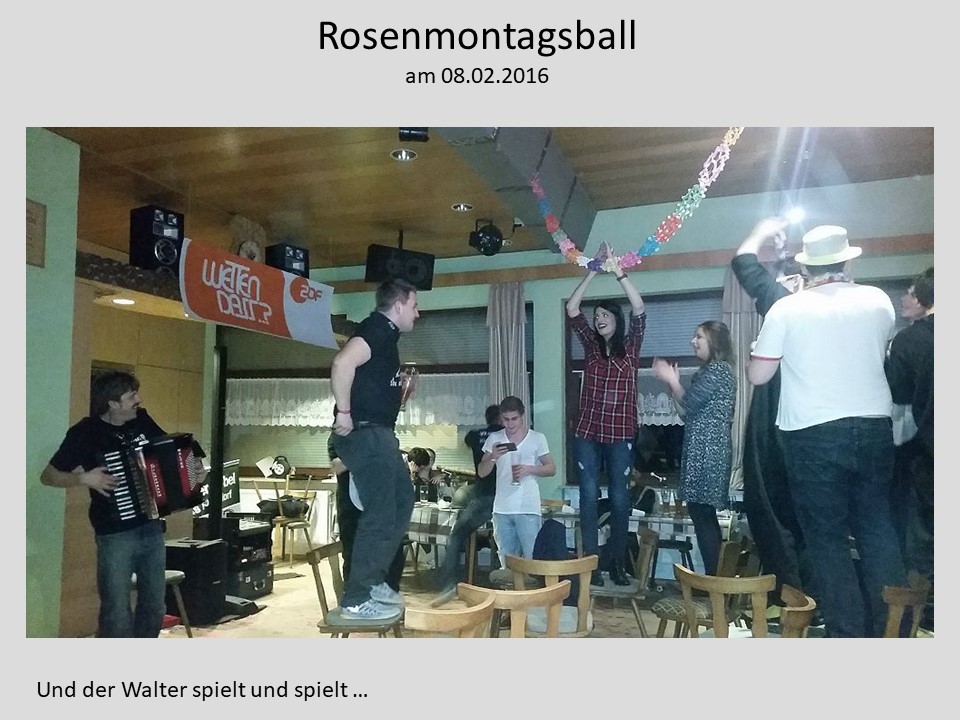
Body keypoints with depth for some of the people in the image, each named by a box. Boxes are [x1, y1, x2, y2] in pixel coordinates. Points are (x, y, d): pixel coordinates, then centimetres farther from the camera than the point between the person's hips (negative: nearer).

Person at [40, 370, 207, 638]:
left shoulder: (142, 420, 2)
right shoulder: (85, 433, -11)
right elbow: (48, 476, -5)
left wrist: (195, 465, -1)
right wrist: (84, 478, -21)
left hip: (152, 528, 5)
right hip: (115, 534, -5)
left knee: (155, 607, 15)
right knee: (117, 611, 1)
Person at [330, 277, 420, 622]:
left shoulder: (386, 333, 19)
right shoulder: (377, 328, -13)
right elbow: (342, 363, -31)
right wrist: (344, 412, -23)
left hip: (378, 434, 11)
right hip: (366, 434, -11)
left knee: (402, 500, 18)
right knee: (380, 515, -6)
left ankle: (373, 580, 25)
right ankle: (355, 600, 4)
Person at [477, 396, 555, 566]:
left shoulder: (538, 438, 0)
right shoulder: (494, 439, 6)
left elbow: (551, 469, 4)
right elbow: (481, 473, 6)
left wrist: (529, 469, -13)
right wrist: (493, 457, -14)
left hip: (528, 509, -3)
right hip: (502, 510, 3)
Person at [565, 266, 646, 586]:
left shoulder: (630, 346, 6)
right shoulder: (591, 344, 10)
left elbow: (639, 310, -8)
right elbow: (571, 310, 2)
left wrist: (618, 272, -12)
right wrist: (592, 272, -4)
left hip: (620, 434, -2)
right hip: (587, 432, 2)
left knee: (619, 498, 5)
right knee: (589, 496, 3)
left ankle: (617, 563, 15)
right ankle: (590, 561, 10)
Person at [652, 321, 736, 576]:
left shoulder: (717, 369, -10)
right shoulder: (708, 371, 21)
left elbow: (688, 404, -13)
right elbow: (687, 411, 18)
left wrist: (671, 379, 1)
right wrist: (672, 381, 13)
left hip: (707, 450, -10)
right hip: (703, 449, 10)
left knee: (701, 512, -9)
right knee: (704, 514, 12)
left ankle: (713, 577, -4)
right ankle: (715, 576, 17)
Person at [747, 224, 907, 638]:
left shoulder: (787, 308, -6)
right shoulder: (878, 300, 4)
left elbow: (757, 375, -4)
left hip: (813, 434, -4)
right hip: (874, 427, 4)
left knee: (828, 539, 4)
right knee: (877, 530, 15)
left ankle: (849, 633, 7)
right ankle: (892, 628, 20)